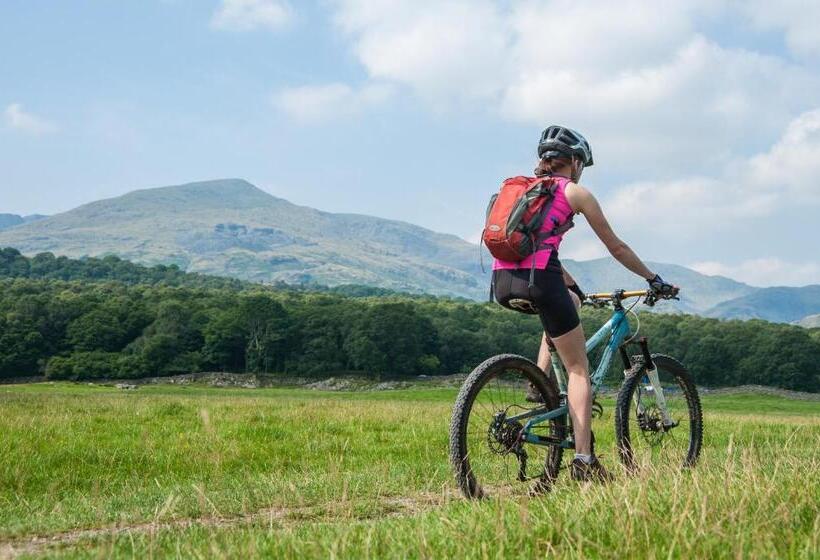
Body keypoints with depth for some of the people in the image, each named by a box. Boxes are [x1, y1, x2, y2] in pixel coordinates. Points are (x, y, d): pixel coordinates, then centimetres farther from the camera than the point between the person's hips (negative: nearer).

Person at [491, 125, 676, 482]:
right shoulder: (575, 192, 9)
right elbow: (616, 248, 14)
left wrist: (572, 286, 43)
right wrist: (653, 279, 26)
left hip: (502, 282, 6)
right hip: (536, 279, -6)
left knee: (568, 300, 36)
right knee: (579, 369, 6)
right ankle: (583, 460, -3)